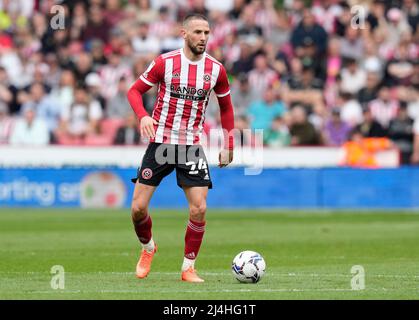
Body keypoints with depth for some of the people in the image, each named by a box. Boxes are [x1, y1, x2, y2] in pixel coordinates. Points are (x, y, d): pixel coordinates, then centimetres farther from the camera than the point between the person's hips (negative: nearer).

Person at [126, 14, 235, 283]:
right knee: (139, 207, -4)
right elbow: (135, 91, 3)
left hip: (192, 147, 1)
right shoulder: (165, 62, -6)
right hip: (161, 142, -1)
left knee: (199, 209, -11)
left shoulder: (215, 69, 1)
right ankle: (148, 247, 27)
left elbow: (226, 107, 15)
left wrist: (228, 146, 10)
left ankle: (189, 267, 5)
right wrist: (143, 116, -18)